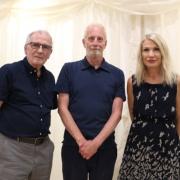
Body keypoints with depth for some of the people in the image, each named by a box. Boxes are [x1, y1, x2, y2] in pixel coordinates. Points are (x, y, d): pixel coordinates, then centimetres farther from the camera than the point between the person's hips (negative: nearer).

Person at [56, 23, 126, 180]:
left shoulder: (117, 74, 4)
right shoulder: (69, 69, 2)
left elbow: (116, 113, -1)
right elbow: (62, 108, -2)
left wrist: (96, 142, -11)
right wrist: (81, 140, -11)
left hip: (105, 146, 1)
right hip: (73, 144, -1)